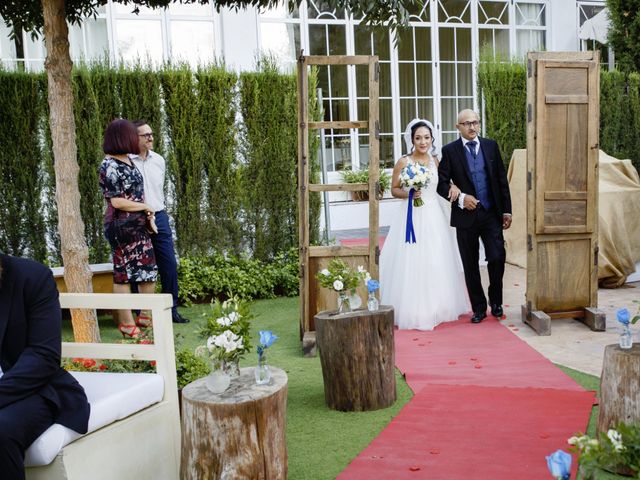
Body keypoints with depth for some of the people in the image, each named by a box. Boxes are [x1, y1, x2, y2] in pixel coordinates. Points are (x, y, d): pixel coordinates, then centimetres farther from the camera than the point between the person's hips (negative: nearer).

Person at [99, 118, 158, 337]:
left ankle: (146, 316, 25)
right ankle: (127, 323, 9)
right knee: (123, 273, 0)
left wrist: (149, 216, 4)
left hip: (139, 226, 9)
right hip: (121, 227, -9)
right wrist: (145, 207, -6)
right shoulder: (109, 167, -13)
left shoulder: (129, 161, 12)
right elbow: (117, 202, -17)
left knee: (150, 271, 12)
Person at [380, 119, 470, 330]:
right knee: (411, 263, -4)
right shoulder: (403, 162, -5)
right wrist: (408, 193, -19)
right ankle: (413, 311, 6)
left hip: (433, 217, 4)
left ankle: (436, 308, 24)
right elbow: (394, 189, 0)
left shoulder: (435, 160, 7)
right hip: (411, 216, -4)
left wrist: (452, 186, -3)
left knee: (437, 262, 9)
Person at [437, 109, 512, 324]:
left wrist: (506, 210, 5)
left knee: (497, 258, -5)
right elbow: (442, 184, -3)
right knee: (470, 265, 6)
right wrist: (461, 197, -18)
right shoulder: (449, 151, -1)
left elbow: (502, 179, 8)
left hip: (492, 214, 1)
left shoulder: (491, 146, 7)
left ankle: (495, 301, 19)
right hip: (466, 215, -1)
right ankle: (479, 308, 19)